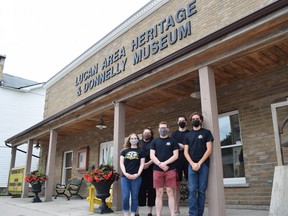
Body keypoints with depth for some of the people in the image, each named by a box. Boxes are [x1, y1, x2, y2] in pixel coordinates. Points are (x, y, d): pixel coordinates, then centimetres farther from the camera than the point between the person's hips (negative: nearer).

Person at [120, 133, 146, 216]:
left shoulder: (141, 151, 9)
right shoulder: (124, 151, 12)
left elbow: (142, 164, 2)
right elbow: (121, 163, 6)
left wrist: (138, 174, -11)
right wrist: (125, 173, -9)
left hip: (136, 177, -1)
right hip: (125, 176, 1)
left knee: (134, 197, 3)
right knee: (125, 197, -4)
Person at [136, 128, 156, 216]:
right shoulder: (138, 143, 13)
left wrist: (148, 164, -16)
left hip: (150, 169, -1)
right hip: (139, 169, 1)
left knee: (151, 190, 2)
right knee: (139, 190, 0)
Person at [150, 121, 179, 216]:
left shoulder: (173, 141, 9)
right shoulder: (154, 141, 12)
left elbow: (175, 155, 0)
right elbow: (152, 156, 4)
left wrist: (165, 163, -12)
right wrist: (160, 164, -11)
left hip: (170, 170, -1)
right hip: (157, 170, 1)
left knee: (170, 192, -2)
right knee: (159, 194, 3)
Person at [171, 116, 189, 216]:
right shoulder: (174, 134, 14)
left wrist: (183, 146, -9)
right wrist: (183, 147, -7)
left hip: (188, 161, -1)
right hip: (177, 161, 1)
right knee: (177, 185, 2)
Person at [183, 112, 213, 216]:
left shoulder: (206, 132, 7)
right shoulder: (188, 135, 15)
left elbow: (209, 150, -1)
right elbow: (185, 152, 9)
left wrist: (199, 163, -9)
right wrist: (192, 163, -6)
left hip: (203, 165, -1)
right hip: (192, 165, 2)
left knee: (202, 191, 0)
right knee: (192, 191, -5)